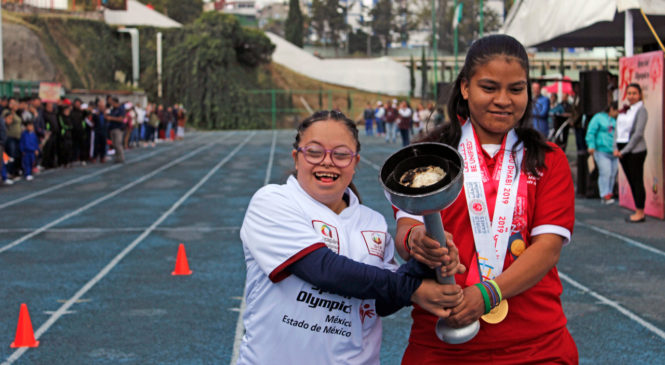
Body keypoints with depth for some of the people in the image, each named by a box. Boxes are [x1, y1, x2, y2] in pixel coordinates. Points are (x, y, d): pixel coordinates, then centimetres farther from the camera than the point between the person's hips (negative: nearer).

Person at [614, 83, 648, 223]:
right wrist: (616, 148, 1)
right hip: (622, 150, 7)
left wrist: (625, 151, -14)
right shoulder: (624, 110, 14)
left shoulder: (641, 110, -9)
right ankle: (638, 211, 17)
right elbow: (618, 129, 14)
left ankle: (640, 213, 2)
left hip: (635, 150, -7)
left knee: (637, 181, -3)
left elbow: (638, 133, -15)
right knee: (631, 181, 10)